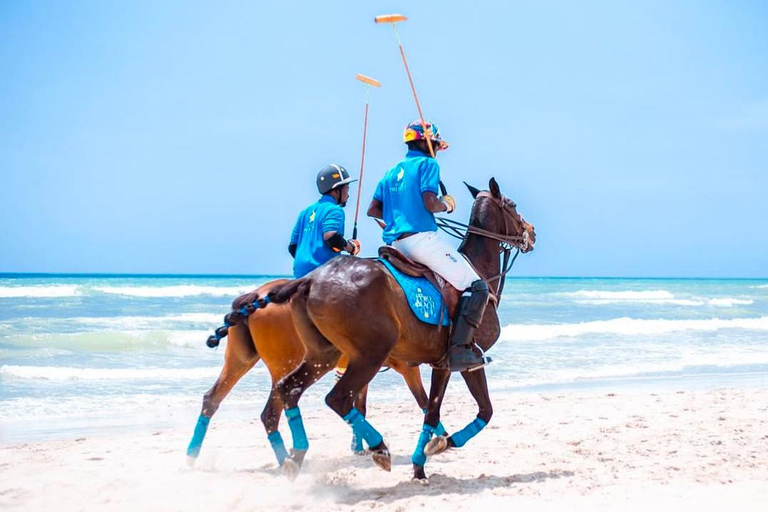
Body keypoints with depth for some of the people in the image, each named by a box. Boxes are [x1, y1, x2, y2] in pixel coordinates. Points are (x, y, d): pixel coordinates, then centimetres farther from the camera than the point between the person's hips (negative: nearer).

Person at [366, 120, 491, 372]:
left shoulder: (392, 172, 21)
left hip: (394, 244, 9)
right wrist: (446, 204, 3)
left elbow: (373, 210, 19)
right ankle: (460, 349, -20)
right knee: (476, 287, -9)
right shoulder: (427, 164, -3)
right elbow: (430, 203, -16)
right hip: (420, 237, -9)